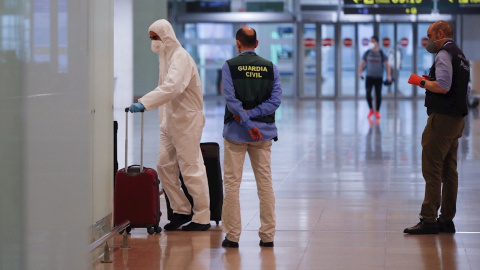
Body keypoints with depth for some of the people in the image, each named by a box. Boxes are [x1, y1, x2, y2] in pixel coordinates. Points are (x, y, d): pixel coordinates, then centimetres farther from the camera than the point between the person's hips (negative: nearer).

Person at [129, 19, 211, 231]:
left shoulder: (181, 58, -17)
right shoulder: (166, 57, 14)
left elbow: (171, 87, -33)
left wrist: (144, 103, -40)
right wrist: (163, 120, 15)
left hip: (187, 120, -9)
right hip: (170, 121, 9)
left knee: (191, 169, -4)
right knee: (164, 166, 8)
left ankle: (202, 217, 4)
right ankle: (181, 210, 19)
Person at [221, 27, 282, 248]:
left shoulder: (230, 66, -5)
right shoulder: (270, 67, 3)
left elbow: (231, 99, -14)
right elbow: (275, 99, -5)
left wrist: (247, 122, -11)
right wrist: (251, 114, -9)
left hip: (236, 131, -2)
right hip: (263, 132, 2)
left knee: (232, 184, 4)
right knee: (265, 183, 7)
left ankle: (232, 236, 4)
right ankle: (267, 236, 9)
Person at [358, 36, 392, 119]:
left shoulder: (381, 54, -1)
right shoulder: (367, 53, 4)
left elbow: (387, 65, -2)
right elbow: (362, 64, 8)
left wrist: (389, 75, -14)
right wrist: (359, 73, -7)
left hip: (379, 78, -1)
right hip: (369, 77, 1)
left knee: (378, 95, 1)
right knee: (368, 94, -8)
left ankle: (377, 111, 16)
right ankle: (371, 110, 11)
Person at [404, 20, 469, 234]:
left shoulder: (444, 54, -12)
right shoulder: (459, 55, 18)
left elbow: (443, 87, -23)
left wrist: (421, 82, -8)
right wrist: (430, 81, 17)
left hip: (442, 118, -10)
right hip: (457, 118, 10)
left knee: (432, 169, -8)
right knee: (449, 171, 12)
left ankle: (428, 220, -10)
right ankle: (447, 220, 15)